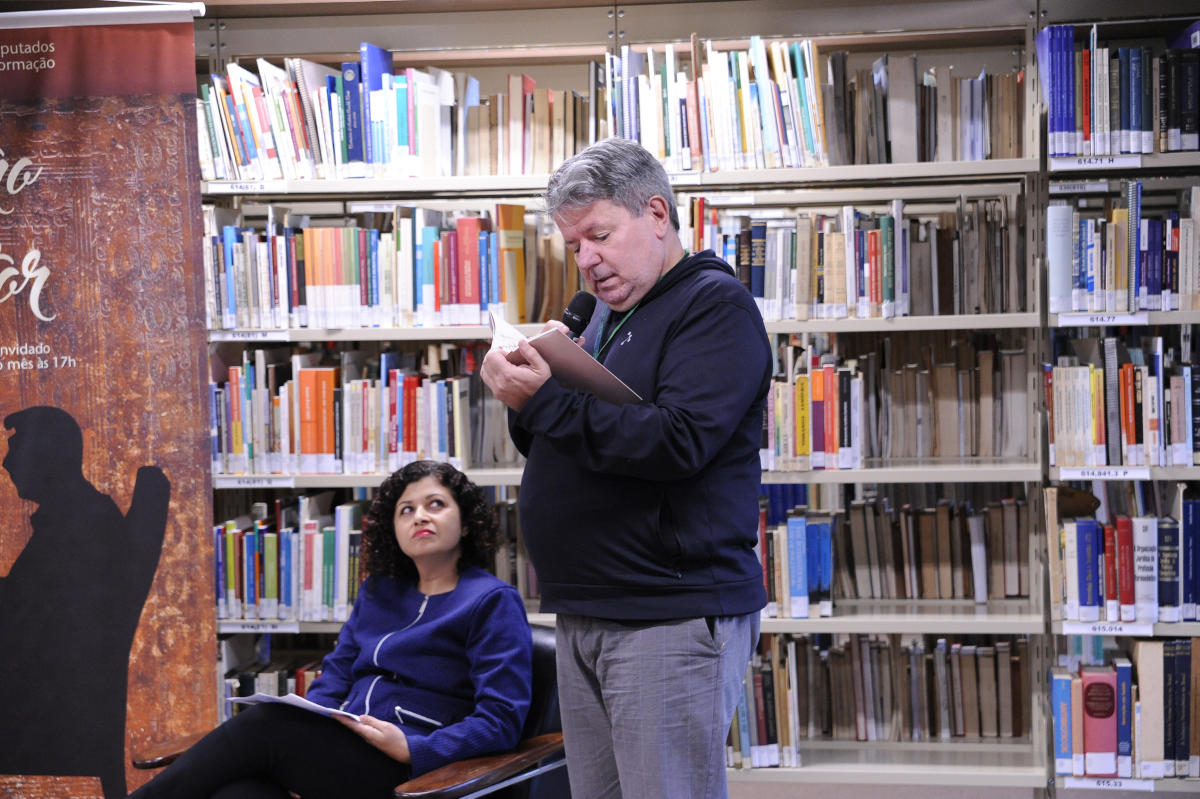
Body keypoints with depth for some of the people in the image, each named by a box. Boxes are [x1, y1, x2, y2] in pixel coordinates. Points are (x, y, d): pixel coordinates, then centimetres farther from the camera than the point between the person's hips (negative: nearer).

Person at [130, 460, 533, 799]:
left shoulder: (493, 601, 2)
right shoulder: (379, 591, 24)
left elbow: (501, 720, -8)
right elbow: (337, 674, 22)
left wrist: (410, 749, -20)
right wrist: (305, 719, -1)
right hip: (347, 756, 6)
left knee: (264, 723, -24)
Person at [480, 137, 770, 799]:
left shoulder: (714, 304, -7)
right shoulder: (608, 316, 20)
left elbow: (678, 441, -21)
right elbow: (563, 447, 23)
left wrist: (547, 401, -19)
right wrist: (526, 405, 1)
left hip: (671, 616, -9)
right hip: (584, 616, 9)